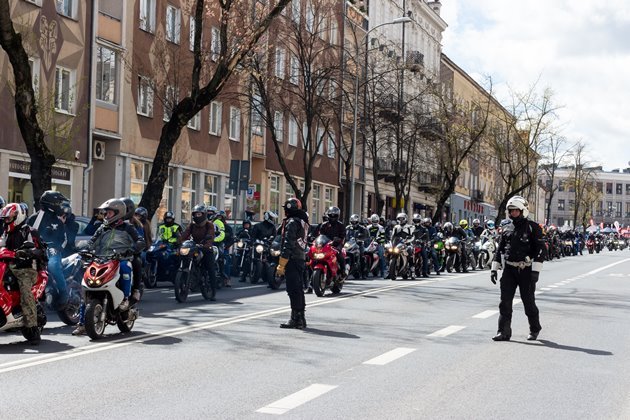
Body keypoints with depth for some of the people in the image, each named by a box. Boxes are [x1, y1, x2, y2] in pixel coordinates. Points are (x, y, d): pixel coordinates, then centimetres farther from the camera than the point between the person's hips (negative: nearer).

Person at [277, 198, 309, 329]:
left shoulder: (292, 222, -12)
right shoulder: (303, 222, 17)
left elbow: (288, 245, -18)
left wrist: (281, 265, -18)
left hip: (292, 260, -10)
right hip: (301, 259, 10)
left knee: (293, 290, -9)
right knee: (298, 289, 14)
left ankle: (295, 319, -9)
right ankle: (301, 318, 19)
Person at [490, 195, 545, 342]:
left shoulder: (532, 228, -5)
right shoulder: (507, 230, 10)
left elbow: (540, 249, -10)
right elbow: (499, 249, 17)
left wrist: (536, 271, -16)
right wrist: (494, 268, 11)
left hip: (526, 270, -4)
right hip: (509, 270, 4)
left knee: (528, 301, 6)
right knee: (505, 301, -2)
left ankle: (535, 329, 26)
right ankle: (504, 332, 2)